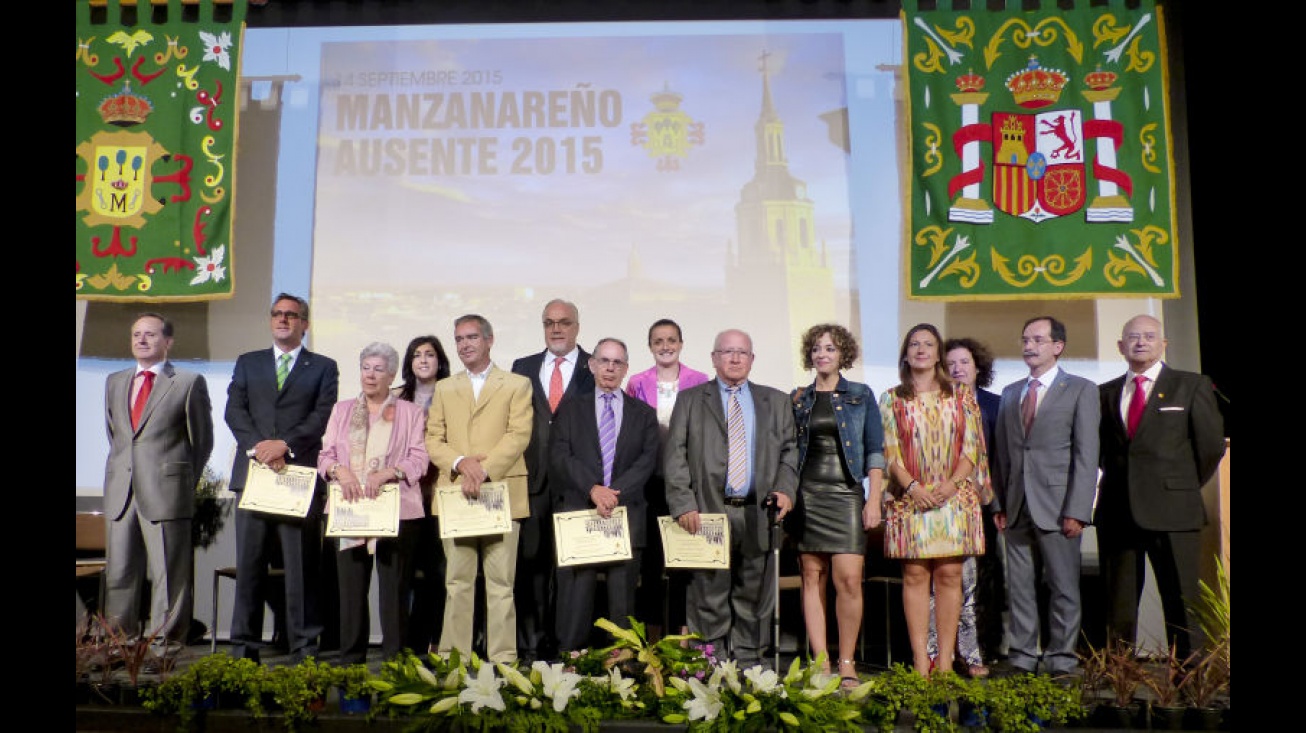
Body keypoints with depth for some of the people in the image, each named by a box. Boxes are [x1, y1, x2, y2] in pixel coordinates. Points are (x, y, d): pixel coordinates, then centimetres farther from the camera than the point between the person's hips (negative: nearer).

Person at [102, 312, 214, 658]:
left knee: (169, 573, 0)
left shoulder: (189, 382, 1)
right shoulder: (114, 382, 17)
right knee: (118, 572, 9)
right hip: (120, 493, 5)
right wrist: (122, 469, 16)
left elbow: (202, 439, 4)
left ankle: (165, 642, 9)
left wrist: (185, 482, 4)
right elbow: (112, 432, 25)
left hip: (166, 492, -5)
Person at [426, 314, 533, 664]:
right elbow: (433, 439, 11)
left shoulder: (517, 385, 8)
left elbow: (519, 435, -4)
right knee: (457, 583, 5)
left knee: (501, 585, -2)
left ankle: (502, 660, 3)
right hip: (455, 495, 3)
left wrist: (484, 470, -15)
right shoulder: (444, 388, 20)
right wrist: (460, 463, -8)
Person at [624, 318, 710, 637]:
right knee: (649, 557, 5)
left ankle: (681, 632, 12)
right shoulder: (637, 383, 6)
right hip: (649, 482, 1)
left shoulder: (699, 382, 3)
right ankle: (649, 634, 15)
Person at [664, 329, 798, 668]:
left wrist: (786, 488, -4)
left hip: (757, 514, 2)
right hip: (707, 513, -2)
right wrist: (683, 504, -8)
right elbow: (675, 457, 3)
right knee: (709, 597, 1)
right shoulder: (689, 400, 9)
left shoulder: (776, 401, 16)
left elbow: (789, 450, 14)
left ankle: (748, 668, 17)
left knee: (753, 596, 7)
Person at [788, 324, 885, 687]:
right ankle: (820, 662, 9)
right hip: (806, 494, 2)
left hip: (845, 494, -2)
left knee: (849, 579, -10)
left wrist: (874, 500, -4)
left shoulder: (861, 395, 7)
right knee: (812, 578, 3)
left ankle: (847, 662, 3)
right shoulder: (797, 399, 11)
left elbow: (875, 451, 4)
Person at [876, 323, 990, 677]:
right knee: (915, 575, -2)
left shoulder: (962, 396, 10)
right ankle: (920, 660, 2)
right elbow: (888, 451, 2)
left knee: (949, 574, -1)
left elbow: (972, 447, 5)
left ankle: (945, 659, 6)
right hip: (910, 498, 0)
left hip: (954, 497, 1)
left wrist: (951, 483, -10)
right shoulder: (892, 399, 8)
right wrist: (913, 486, -12)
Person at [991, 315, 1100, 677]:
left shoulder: (1081, 390, 2)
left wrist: (1077, 510, -12)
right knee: (1019, 586, 7)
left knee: (1064, 587, 3)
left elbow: (1087, 454, -5)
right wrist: (998, 504, 6)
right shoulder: (1010, 393, 17)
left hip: (1056, 505, -4)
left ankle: (1061, 662, 12)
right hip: (1016, 506, 4)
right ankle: (1022, 660, 15)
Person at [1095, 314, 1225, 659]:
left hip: (1171, 511, -3)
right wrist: (1119, 483, 7)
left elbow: (1211, 445, 5)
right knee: (1119, 603, 6)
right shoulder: (1106, 393, 13)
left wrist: (1186, 488, 9)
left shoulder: (1193, 385, 5)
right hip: (1117, 511, 3)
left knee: (1182, 601, -1)